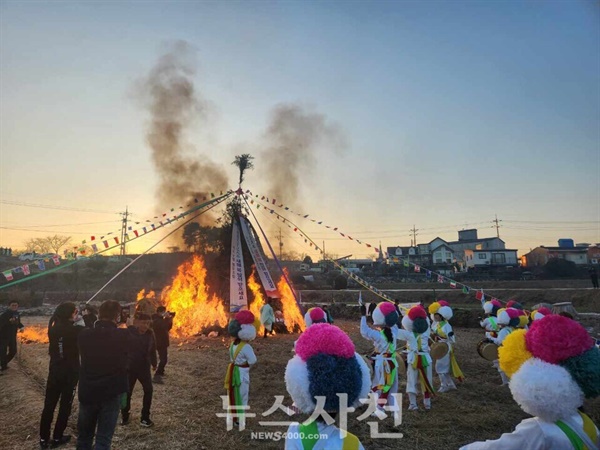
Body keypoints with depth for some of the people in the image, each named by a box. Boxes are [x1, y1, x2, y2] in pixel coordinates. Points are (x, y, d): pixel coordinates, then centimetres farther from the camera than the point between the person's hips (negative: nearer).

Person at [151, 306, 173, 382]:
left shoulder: (161, 319, 14)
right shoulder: (156, 321, -17)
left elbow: (168, 328, 16)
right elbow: (163, 326, -33)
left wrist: (170, 319, 3)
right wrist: (167, 318, -23)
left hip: (163, 342, 10)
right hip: (160, 343, -10)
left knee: (163, 358, 22)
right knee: (163, 359, -17)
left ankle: (160, 372, 37)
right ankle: (156, 376, -19)